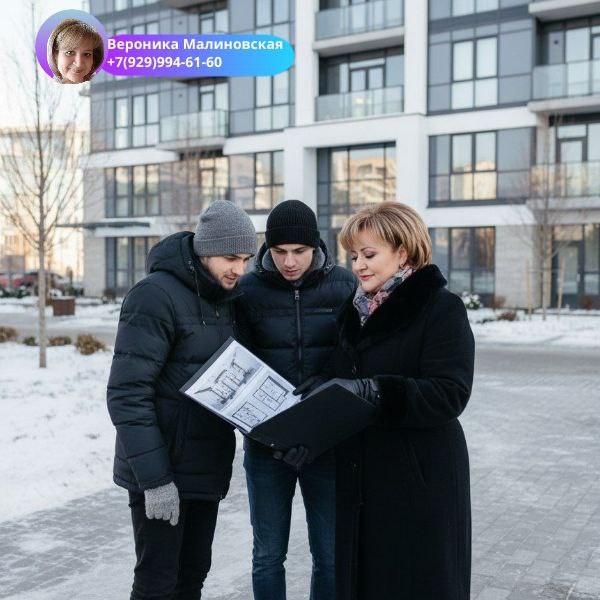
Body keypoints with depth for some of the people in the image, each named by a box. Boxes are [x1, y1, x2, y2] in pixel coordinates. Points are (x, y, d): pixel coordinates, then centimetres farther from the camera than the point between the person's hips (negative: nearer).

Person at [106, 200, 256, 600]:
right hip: (163, 472, -7)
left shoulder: (225, 298, 8)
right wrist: (154, 478, -22)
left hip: (208, 469, 7)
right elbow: (127, 395, -20)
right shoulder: (156, 296, -16)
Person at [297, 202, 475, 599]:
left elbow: (450, 394, -20)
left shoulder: (441, 308, -9)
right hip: (359, 478, 6)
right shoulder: (355, 310, 12)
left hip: (420, 481, -6)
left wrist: (368, 390, -30)